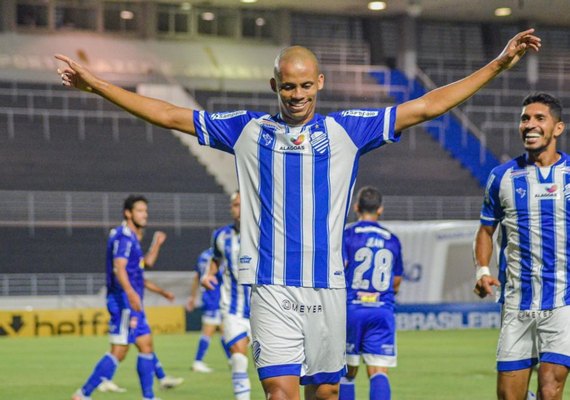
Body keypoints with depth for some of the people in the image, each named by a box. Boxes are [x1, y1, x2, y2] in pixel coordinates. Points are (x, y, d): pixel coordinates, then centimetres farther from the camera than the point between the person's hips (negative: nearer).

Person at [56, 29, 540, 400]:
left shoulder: (346, 130, 7)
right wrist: (96, 84, 9)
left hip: (327, 285, 2)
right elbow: (168, 114, 11)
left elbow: (427, 106, 8)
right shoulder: (247, 130, 7)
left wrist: (498, 64, 5)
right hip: (272, 286, -2)